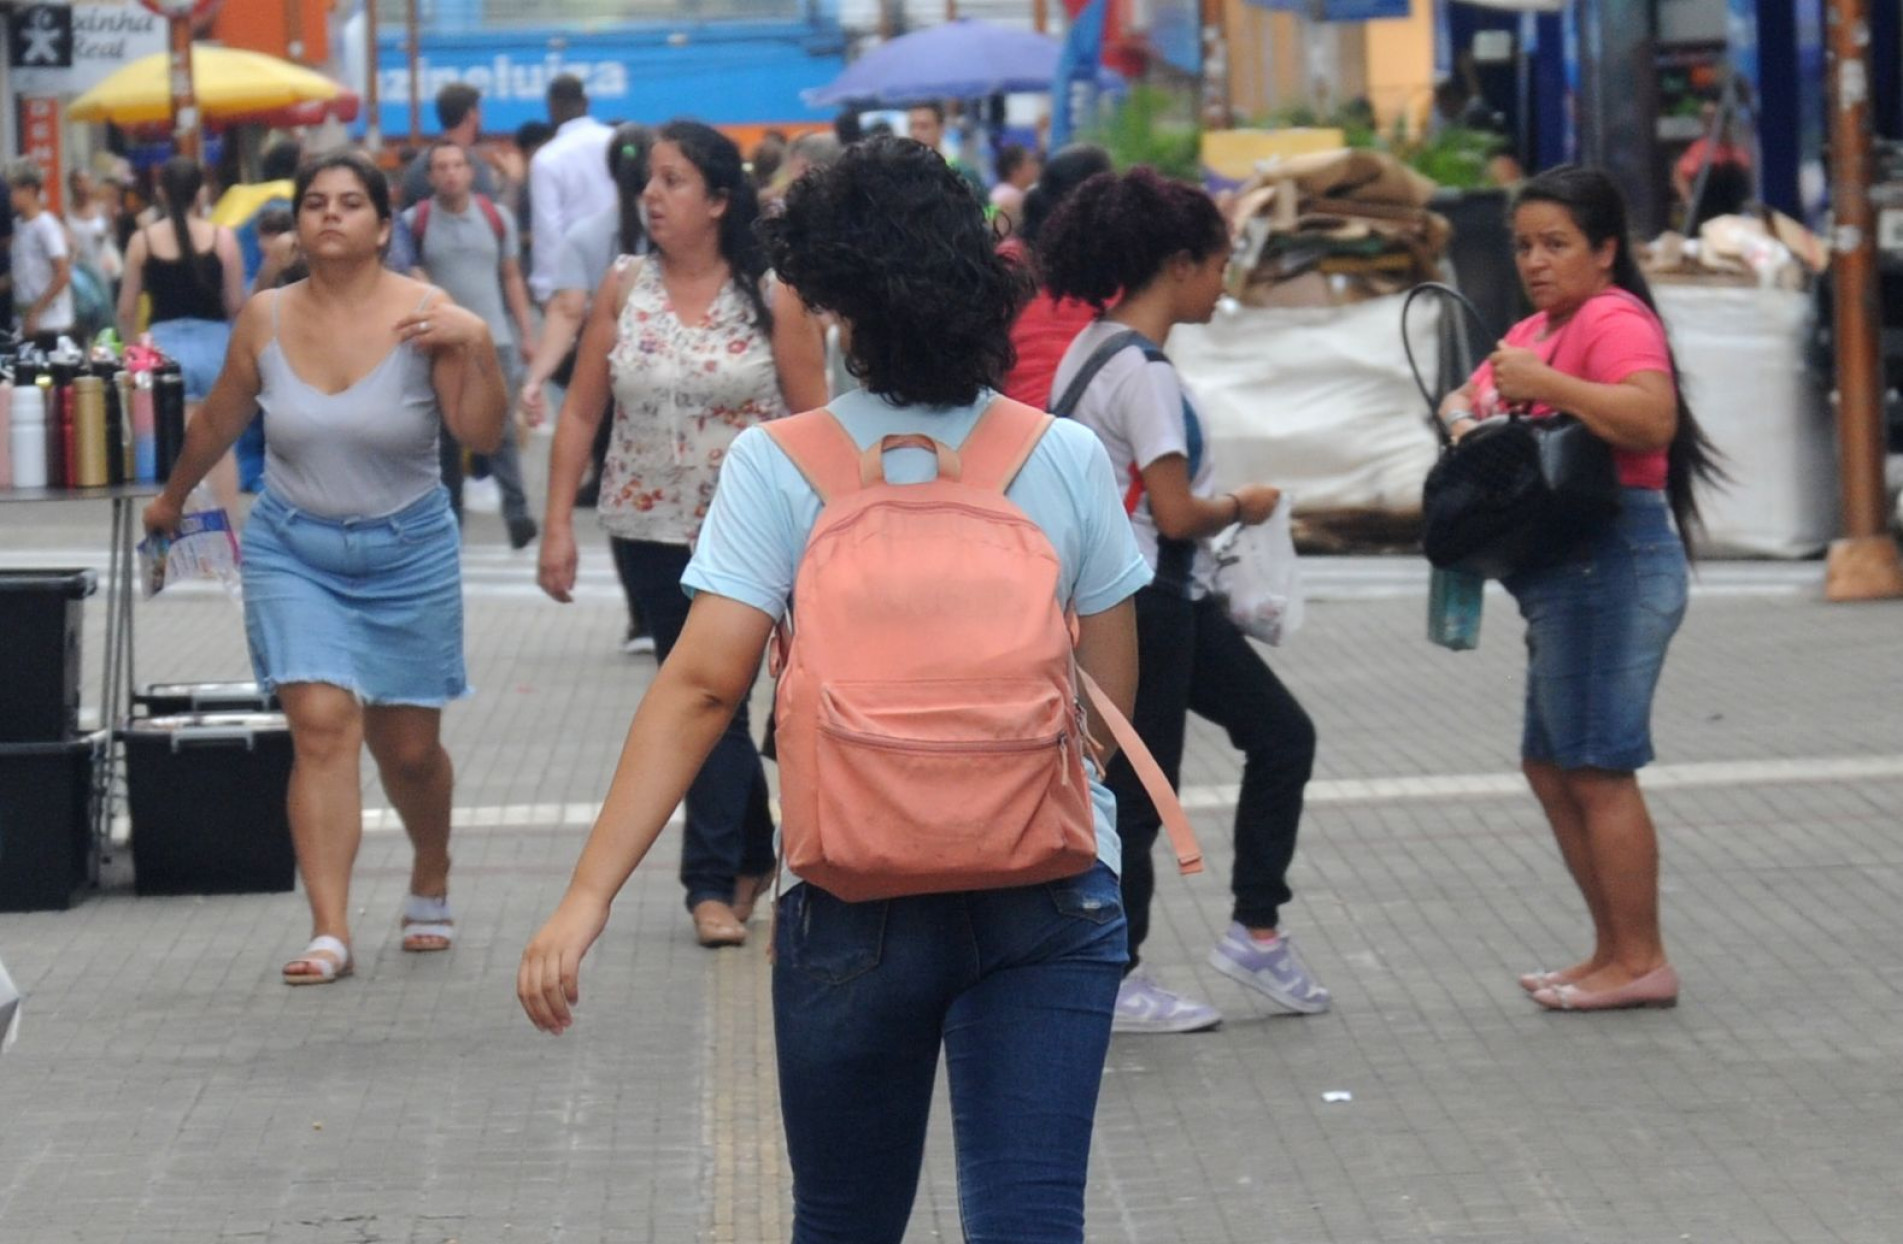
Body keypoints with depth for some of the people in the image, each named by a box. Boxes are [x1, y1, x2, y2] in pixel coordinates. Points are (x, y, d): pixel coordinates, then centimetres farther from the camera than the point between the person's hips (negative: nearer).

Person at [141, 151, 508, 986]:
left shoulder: (424, 314, -9)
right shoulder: (266, 319, -2)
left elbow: (482, 434, -13)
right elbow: (219, 421, 14)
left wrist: (477, 347, -26)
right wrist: (172, 499, 26)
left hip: (407, 551, -1)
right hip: (293, 550, 1)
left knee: (408, 746, 9)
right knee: (321, 725, -15)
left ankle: (430, 886, 39)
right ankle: (329, 933, -16)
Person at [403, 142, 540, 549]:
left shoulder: (497, 217, 5)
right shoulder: (414, 222, 1)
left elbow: (512, 278, 10)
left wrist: (527, 333, 7)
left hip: (495, 339, 0)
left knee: (501, 428, -10)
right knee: (445, 432, 7)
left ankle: (516, 511, -12)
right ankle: (450, 514, 17)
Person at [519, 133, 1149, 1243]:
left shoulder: (779, 464, -8)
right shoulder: (1068, 458, -2)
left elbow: (704, 684, -15)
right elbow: (1112, 694, 4)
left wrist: (589, 897, -16)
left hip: (854, 895, 0)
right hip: (1054, 896, 1)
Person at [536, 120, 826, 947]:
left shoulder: (771, 297, -5)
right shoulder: (624, 289, 3)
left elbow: (814, 420, -4)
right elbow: (581, 412, 4)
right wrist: (558, 522, -1)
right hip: (652, 528, 3)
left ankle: (714, 880, 4)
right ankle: (750, 855, 23)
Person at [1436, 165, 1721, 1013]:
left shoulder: (1614, 320, -12)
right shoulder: (1542, 326, 20)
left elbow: (1653, 417, -29)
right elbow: (1470, 399, 28)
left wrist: (1546, 382, -28)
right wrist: (1466, 414, 5)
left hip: (1611, 563, -11)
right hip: (1568, 573, 11)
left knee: (1598, 769, -8)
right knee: (1551, 768, 14)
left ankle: (1642, 963, -3)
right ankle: (1615, 950, 20)